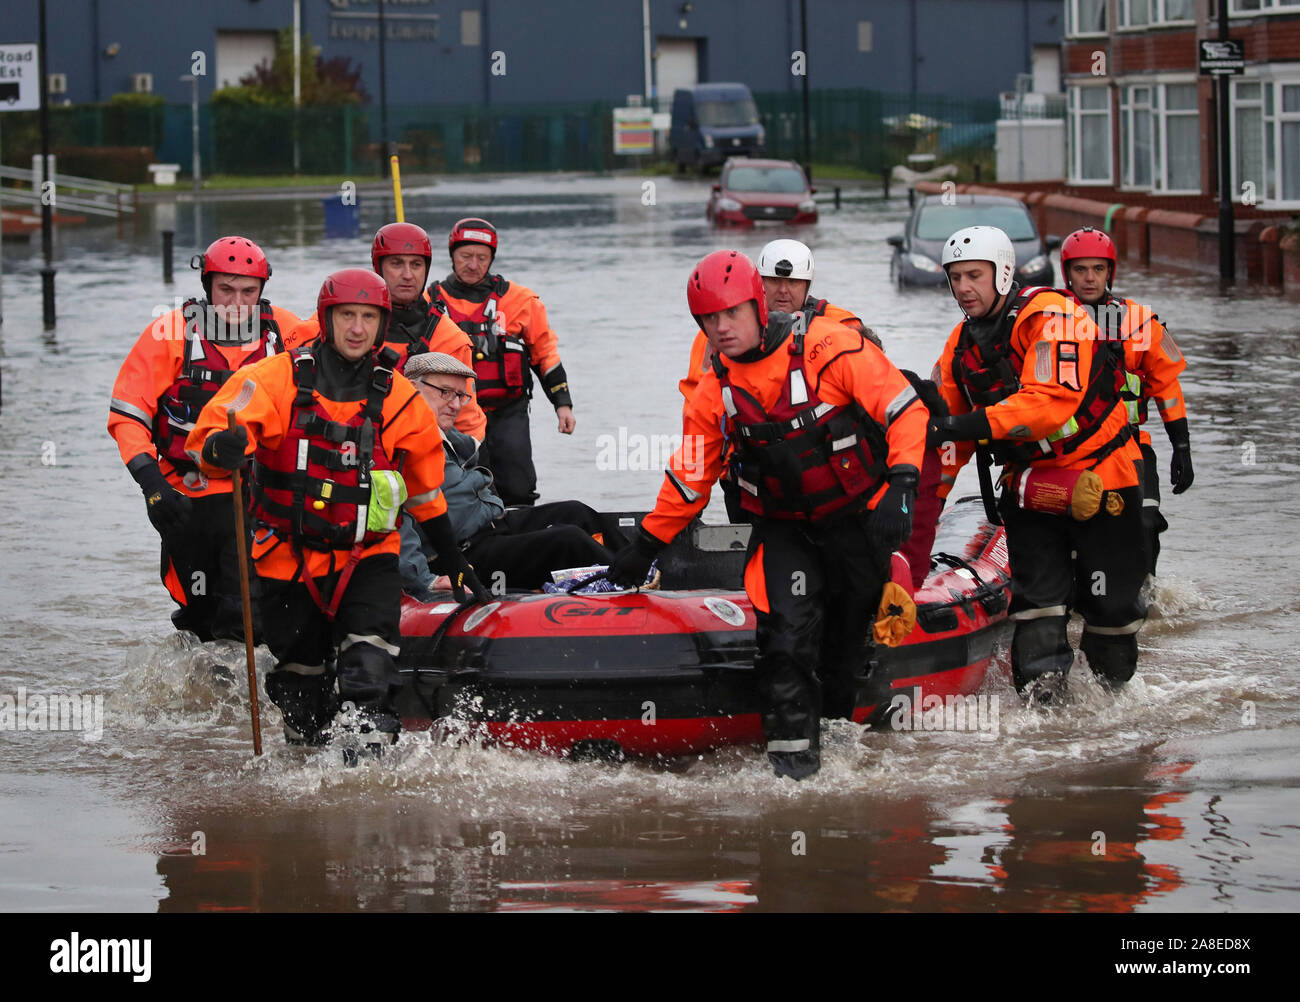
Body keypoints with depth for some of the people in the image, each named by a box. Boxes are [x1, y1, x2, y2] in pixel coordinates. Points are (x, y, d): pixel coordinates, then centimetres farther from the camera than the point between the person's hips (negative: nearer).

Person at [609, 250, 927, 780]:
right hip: (784, 528, 2)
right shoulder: (714, 391, -2)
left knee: (847, 642, 6)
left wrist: (902, 484, -26)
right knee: (787, 631, -18)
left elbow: (904, 409, -15)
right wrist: (645, 544, 11)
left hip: (859, 519, -2)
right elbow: (689, 478, 10)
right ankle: (792, 756, -16)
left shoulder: (832, 348, -15)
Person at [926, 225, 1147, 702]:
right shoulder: (962, 344, 5)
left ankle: (1112, 693, 20)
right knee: (1037, 600, -6)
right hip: (1027, 484, 5)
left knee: (1109, 602, 1)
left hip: (1097, 478, -5)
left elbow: (1054, 401, -31)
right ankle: (1039, 696, -6)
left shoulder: (1050, 315, -18)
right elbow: (941, 424, 10)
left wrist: (971, 425, -36)